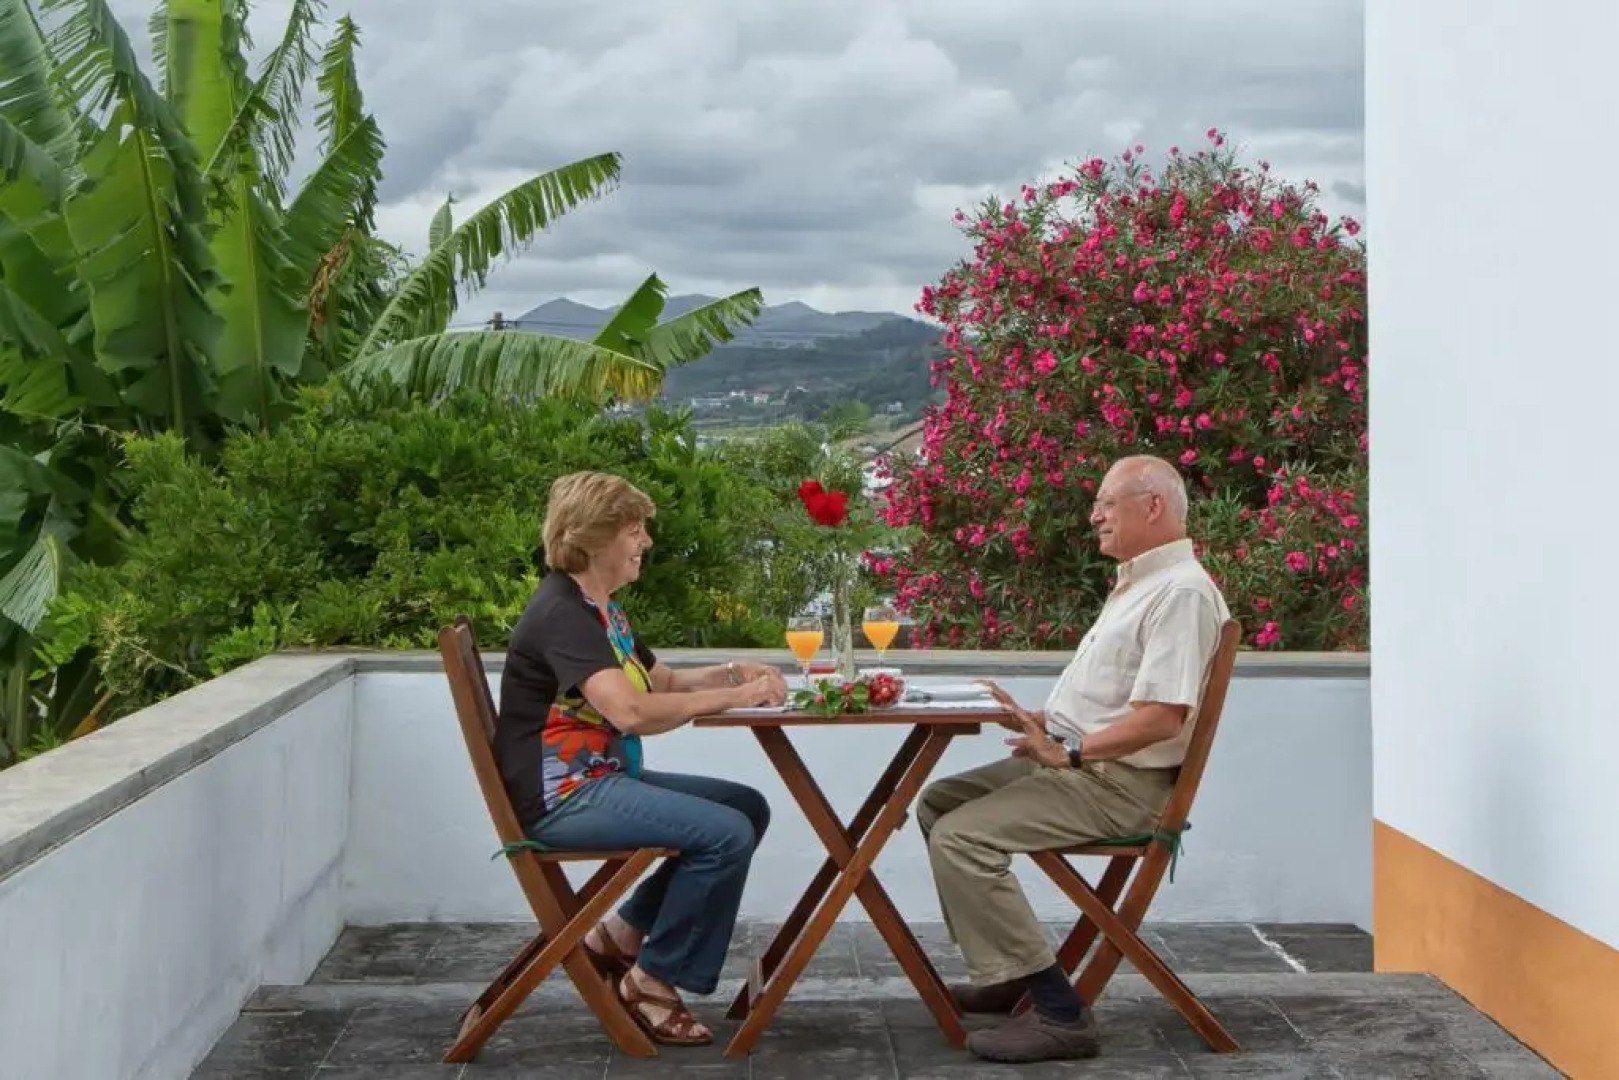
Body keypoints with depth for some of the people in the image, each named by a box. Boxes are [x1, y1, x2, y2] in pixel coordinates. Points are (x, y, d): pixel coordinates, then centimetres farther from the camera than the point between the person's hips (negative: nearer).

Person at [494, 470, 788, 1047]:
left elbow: (664, 682, 22)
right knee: (726, 833, -21)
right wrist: (733, 696, -24)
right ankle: (650, 981, -5)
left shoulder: (601, 609, 14)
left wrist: (734, 672, 3)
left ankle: (621, 935, 12)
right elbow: (629, 711, -32)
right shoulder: (561, 612, -19)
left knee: (748, 807, 9)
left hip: (602, 779, 10)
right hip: (561, 796, -10)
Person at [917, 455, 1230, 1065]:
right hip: (1079, 762, 11)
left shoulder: (1180, 590, -17)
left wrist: (1070, 751, -24)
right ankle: (1003, 972, 13)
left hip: (1119, 783, -11)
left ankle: (1058, 1012, -20)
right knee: (938, 803, 13)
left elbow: (1162, 717, -26)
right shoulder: (1139, 582, 17)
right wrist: (1038, 723, 11)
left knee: (961, 838, -23)